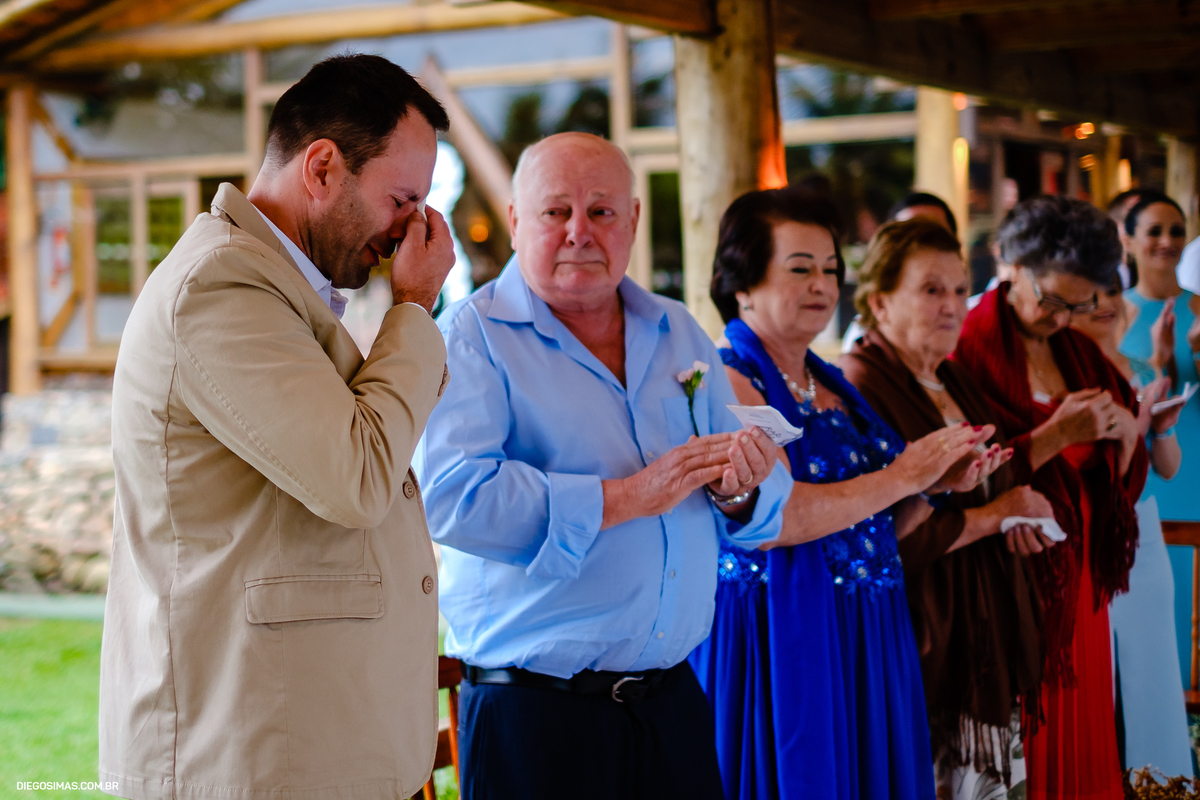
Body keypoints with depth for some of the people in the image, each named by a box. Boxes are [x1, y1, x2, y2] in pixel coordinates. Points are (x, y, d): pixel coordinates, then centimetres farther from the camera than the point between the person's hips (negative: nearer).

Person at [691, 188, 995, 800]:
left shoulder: (834, 385, 14)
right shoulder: (729, 381, -10)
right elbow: (766, 517, -23)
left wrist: (937, 483, 1)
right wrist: (900, 477, -16)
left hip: (862, 644, 8)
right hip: (778, 642, -8)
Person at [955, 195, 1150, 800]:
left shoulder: (1078, 352, 12)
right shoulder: (971, 350, -10)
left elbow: (1128, 472, 13)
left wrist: (1127, 427, -8)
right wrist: (1056, 435, -22)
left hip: (1076, 578, 7)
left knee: (1076, 727, 11)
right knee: (1019, 737, -1)